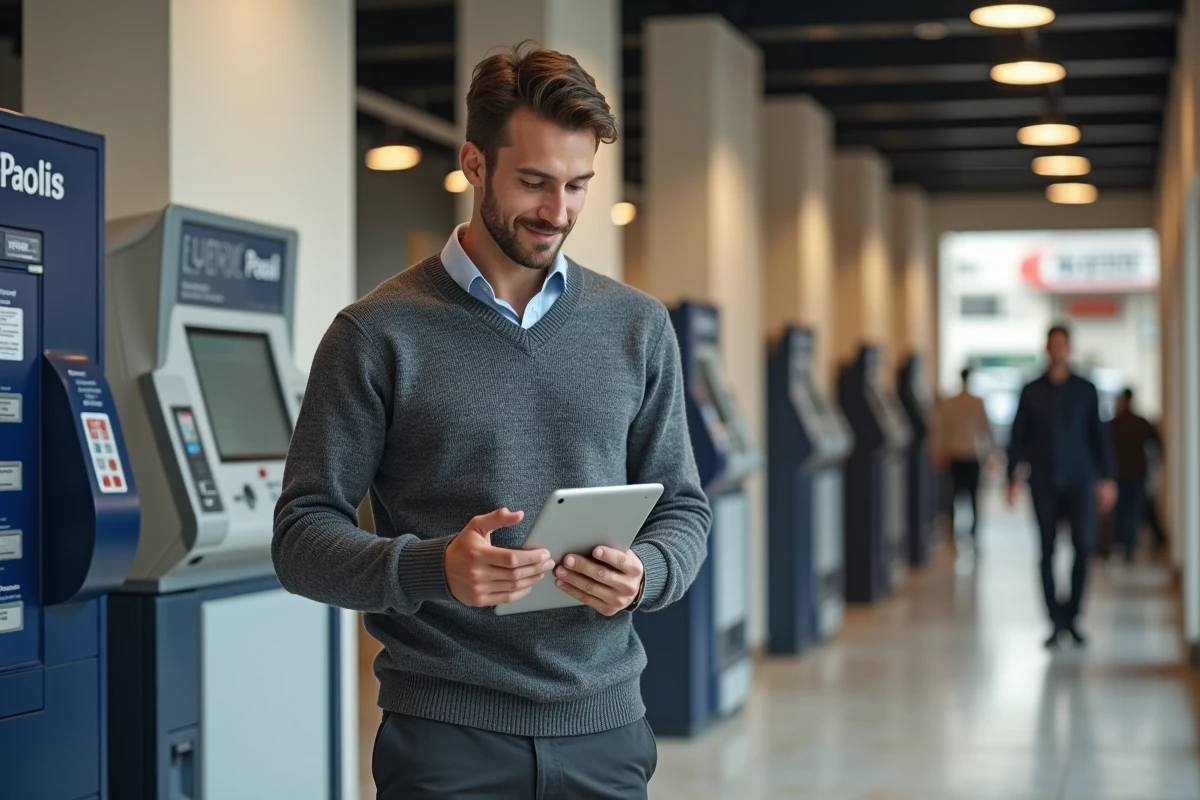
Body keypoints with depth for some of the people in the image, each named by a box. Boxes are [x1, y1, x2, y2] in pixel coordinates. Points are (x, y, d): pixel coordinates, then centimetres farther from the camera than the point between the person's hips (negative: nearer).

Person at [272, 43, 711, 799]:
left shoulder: (639, 328, 7)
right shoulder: (377, 335, -4)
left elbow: (684, 509, 11)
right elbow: (302, 537, -5)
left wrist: (643, 572, -12)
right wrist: (433, 567, -23)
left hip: (604, 731, 3)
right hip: (446, 737, -3)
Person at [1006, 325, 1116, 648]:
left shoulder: (1085, 390, 7)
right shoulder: (1032, 392, 7)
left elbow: (1099, 436, 8)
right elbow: (1018, 437, 7)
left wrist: (1106, 478, 3)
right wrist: (1013, 477, -1)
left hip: (1079, 480, 0)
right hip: (1043, 482, 0)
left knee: (1083, 546, -11)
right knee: (1047, 552, 0)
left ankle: (1072, 616, 3)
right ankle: (1057, 622, 6)